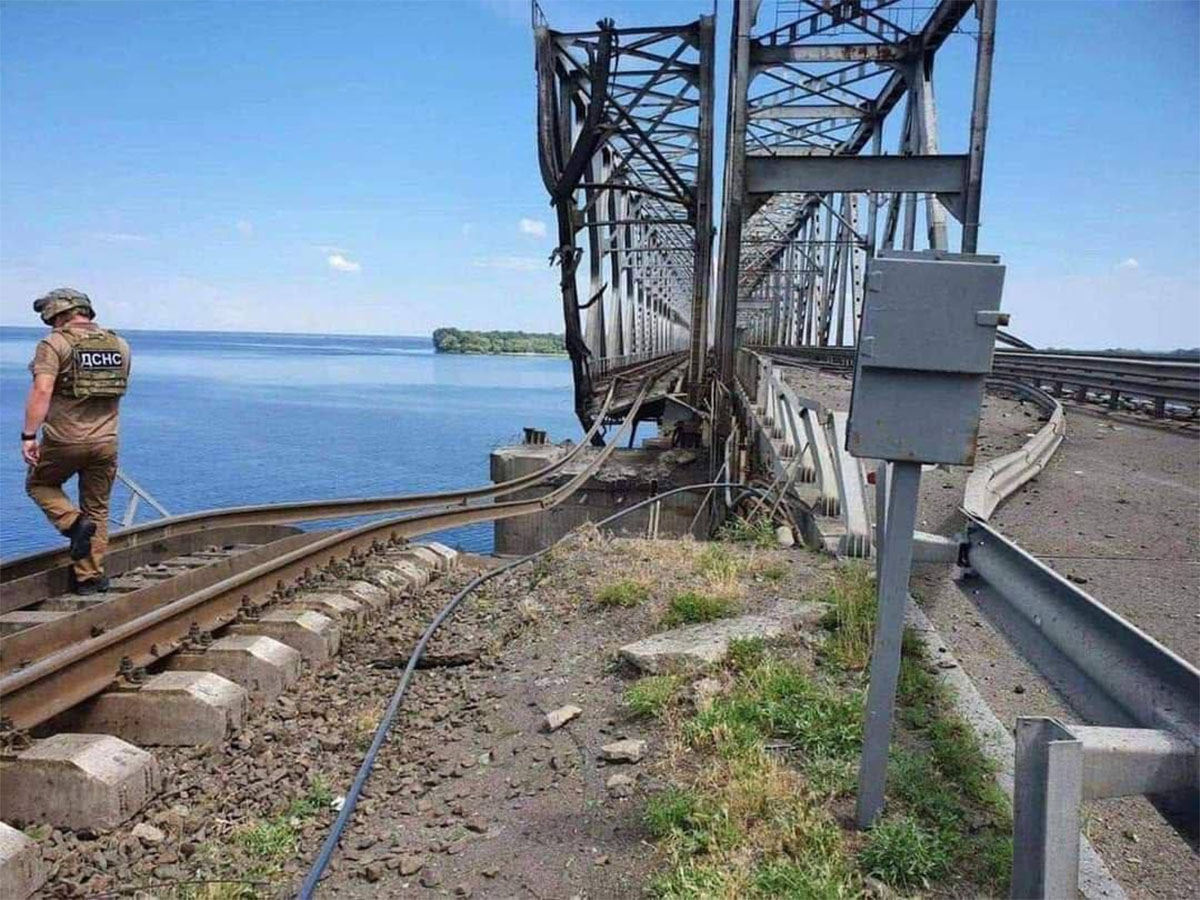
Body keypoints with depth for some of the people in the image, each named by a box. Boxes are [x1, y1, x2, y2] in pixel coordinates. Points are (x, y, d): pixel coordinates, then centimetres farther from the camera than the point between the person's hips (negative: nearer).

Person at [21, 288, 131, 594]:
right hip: (106, 441, 4)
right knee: (97, 510, 13)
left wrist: (28, 436, -19)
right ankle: (89, 577, 16)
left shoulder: (55, 343, -8)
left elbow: (42, 391, -19)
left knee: (39, 484, 24)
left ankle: (73, 523, 0)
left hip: (64, 440, -4)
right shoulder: (120, 345, 8)